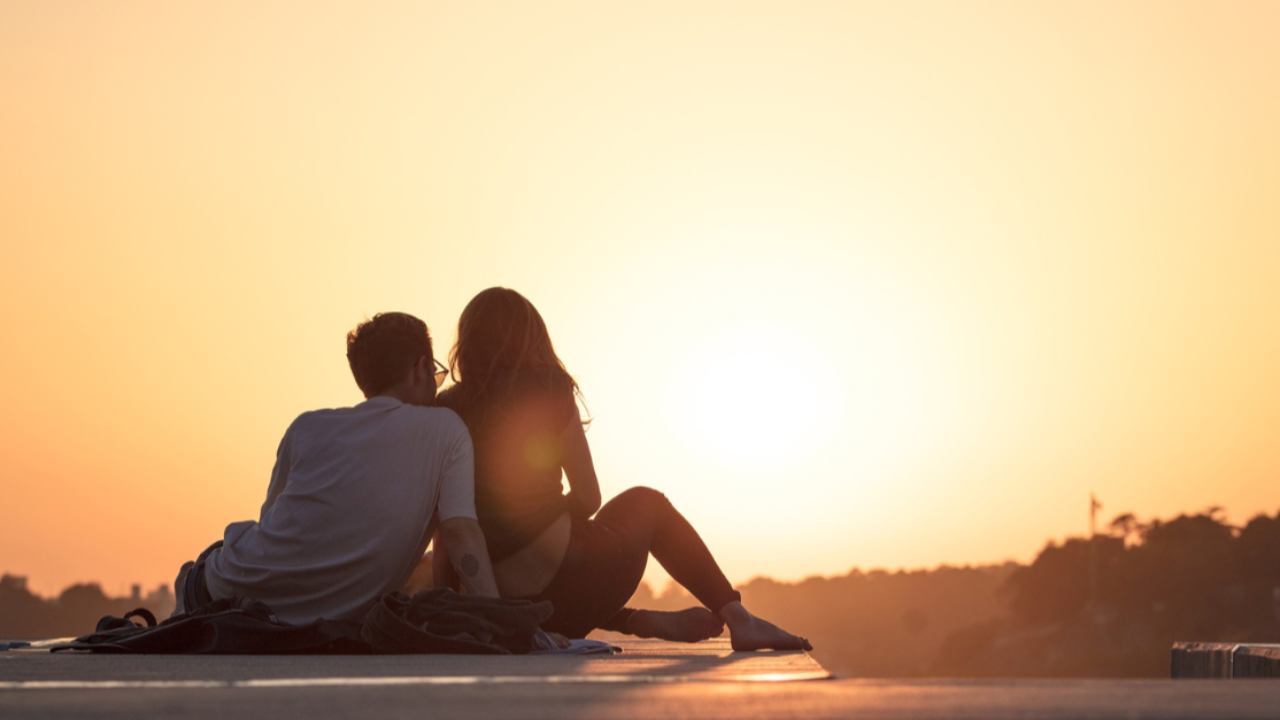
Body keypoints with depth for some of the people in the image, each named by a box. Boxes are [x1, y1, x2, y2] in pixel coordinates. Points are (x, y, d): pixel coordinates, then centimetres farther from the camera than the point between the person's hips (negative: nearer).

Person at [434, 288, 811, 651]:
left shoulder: (444, 411, 4)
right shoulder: (547, 391, -3)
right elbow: (588, 498, 0)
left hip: (506, 612, 3)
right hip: (565, 581, -2)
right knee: (645, 502, 27)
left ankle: (646, 621, 27)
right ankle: (738, 618, 23)